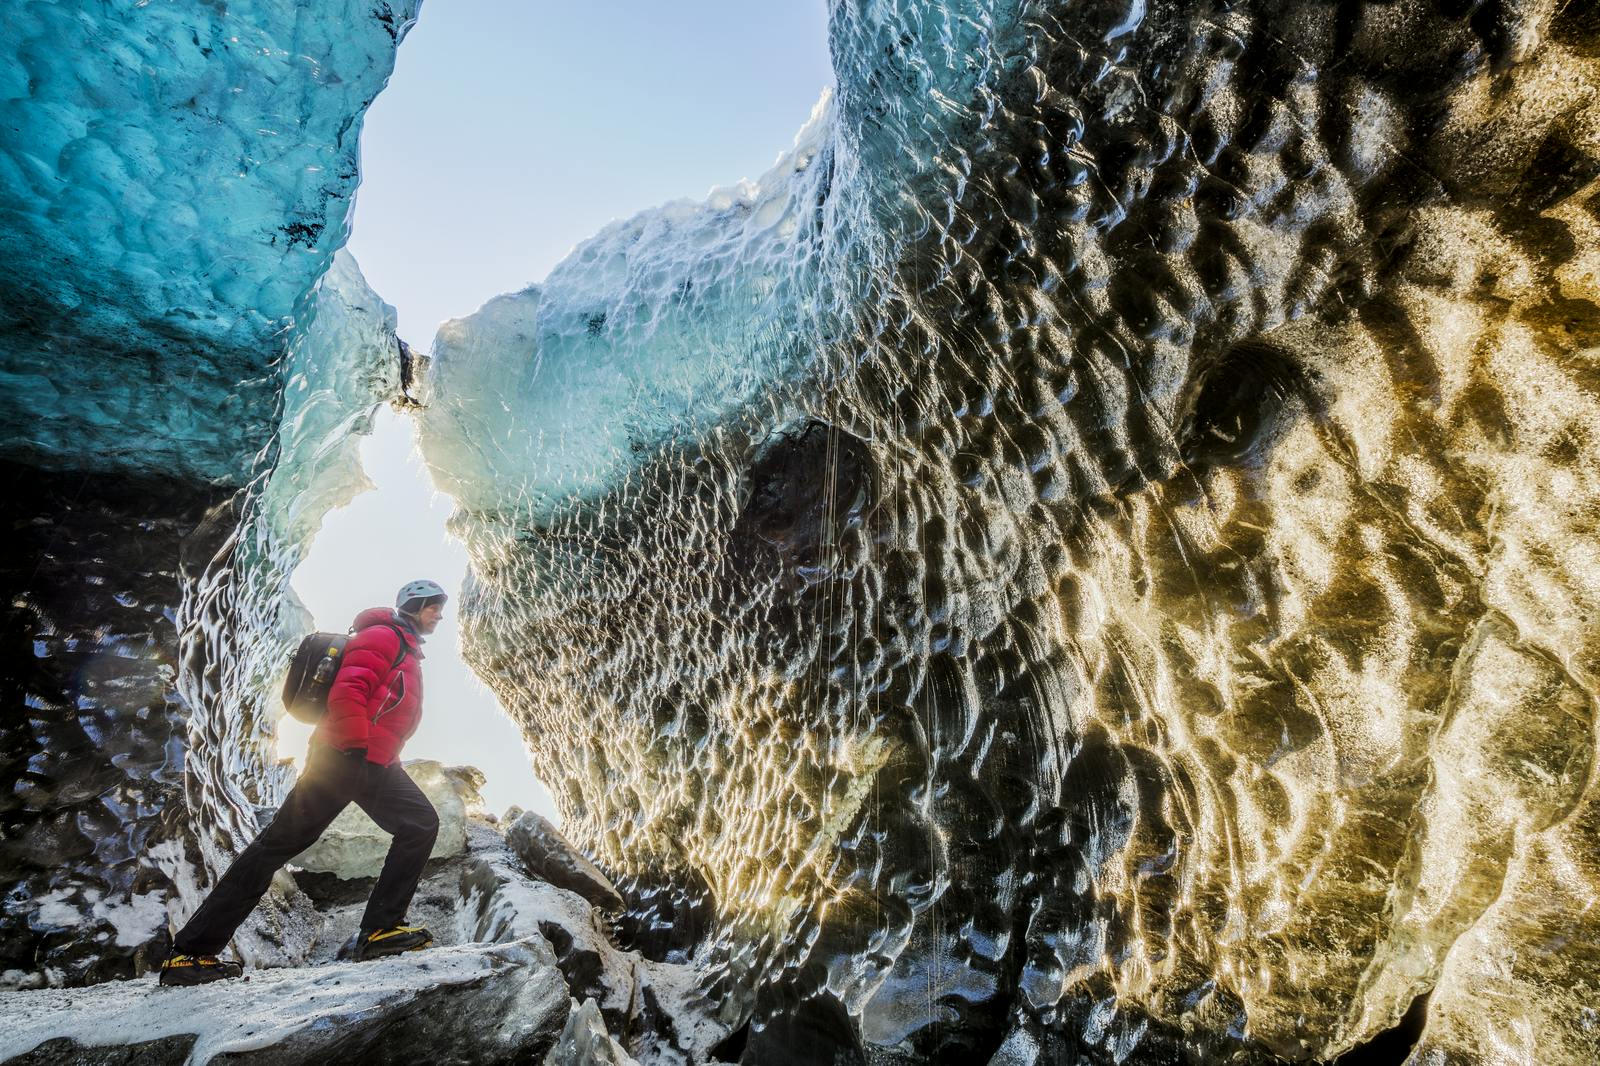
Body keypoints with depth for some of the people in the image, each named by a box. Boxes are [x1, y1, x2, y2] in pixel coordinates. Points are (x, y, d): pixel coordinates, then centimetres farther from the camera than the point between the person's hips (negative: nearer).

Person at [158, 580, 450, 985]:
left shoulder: (408, 650, 23)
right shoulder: (383, 636, -7)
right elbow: (347, 691, -21)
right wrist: (355, 748, -23)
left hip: (376, 766, 9)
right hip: (342, 758, -9)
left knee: (422, 823, 0)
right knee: (280, 843, -5)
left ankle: (381, 929, -2)